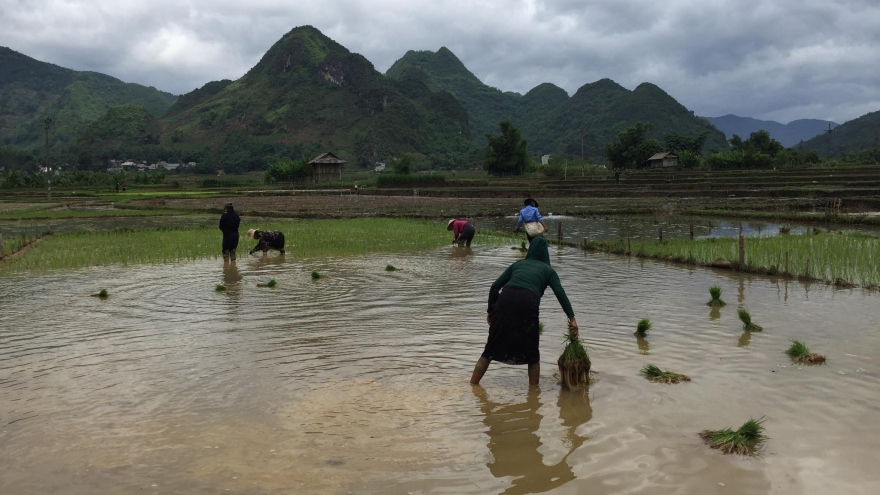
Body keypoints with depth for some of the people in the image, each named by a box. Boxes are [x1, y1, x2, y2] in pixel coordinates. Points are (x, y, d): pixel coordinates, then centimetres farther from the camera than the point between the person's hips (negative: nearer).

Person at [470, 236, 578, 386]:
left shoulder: (517, 264, 30)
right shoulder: (548, 270, 24)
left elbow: (495, 287, 21)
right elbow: (560, 294, 7)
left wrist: (491, 311, 28)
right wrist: (572, 318, 4)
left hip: (505, 299, 2)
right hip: (527, 302, -2)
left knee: (492, 348, 13)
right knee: (531, 353, 16)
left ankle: (472, 385, 17)